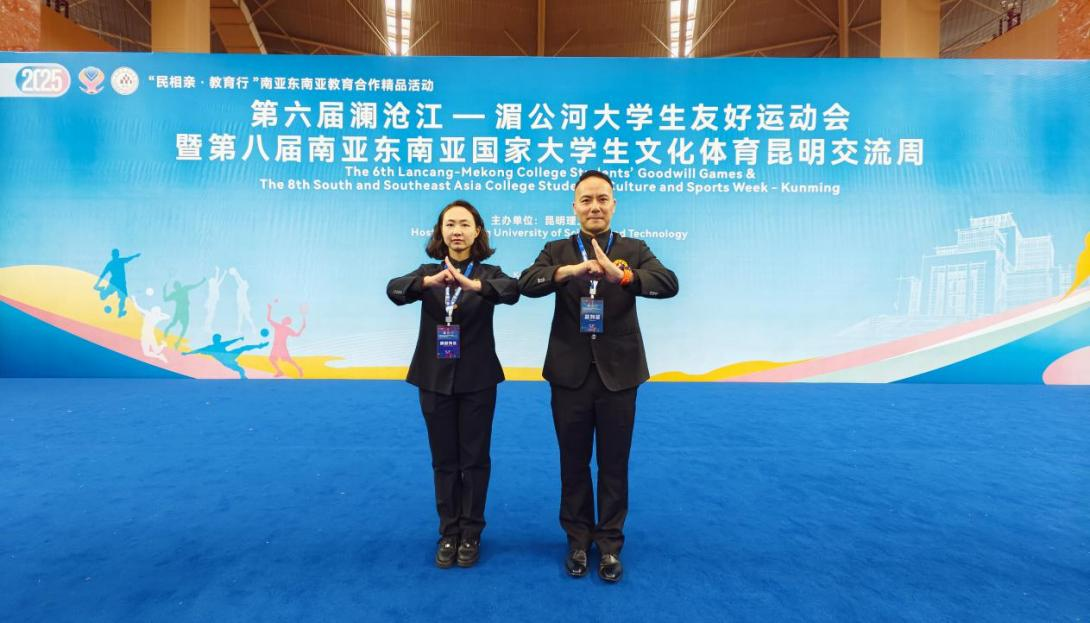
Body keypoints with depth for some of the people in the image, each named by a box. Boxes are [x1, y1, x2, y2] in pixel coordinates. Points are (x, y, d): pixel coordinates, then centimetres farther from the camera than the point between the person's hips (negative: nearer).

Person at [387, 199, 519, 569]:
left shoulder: (488, 274, -3)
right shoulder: (428, 273, 2)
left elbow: (512, 290, -26)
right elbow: (394, 289, -19)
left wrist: (471, 284, -44)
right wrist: (428, 282, -40)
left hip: (477, 381, -1)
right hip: (435, 380, 2)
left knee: (475, 458, 8)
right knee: (444, 460, 11)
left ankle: (471, 533, 24)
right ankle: (449, 533, 26)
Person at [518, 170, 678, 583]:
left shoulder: (634, 250, 2)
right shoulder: (557, 251, 3)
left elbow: (669, 284, -17)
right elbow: (526, 284, -16)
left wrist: (620, 274, -35)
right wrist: (569, 270, -35)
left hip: (617, 375, 0)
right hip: (570, 375, 1)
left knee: (614, 465, 11)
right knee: (573, 463, 14)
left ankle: (610, 544, 28)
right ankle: (578, 540, 32)